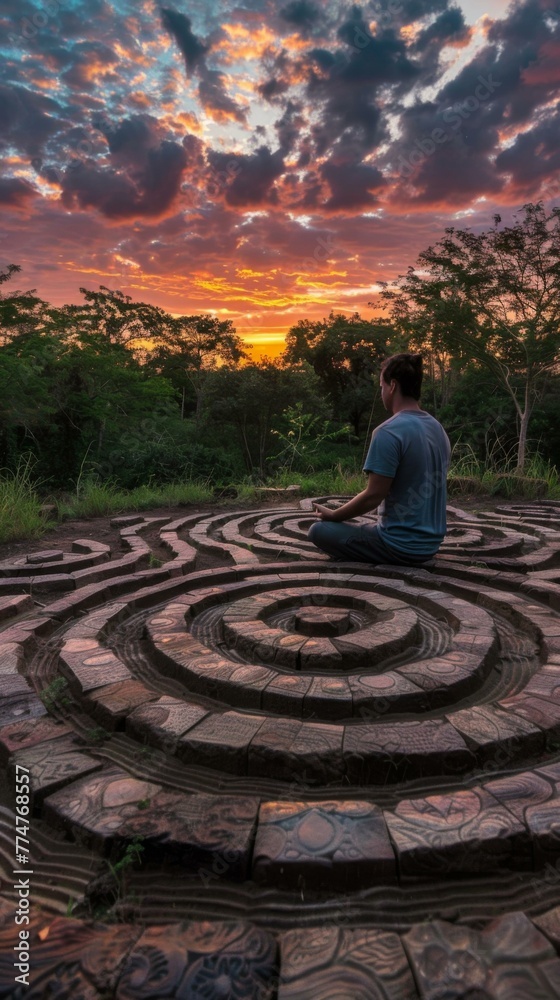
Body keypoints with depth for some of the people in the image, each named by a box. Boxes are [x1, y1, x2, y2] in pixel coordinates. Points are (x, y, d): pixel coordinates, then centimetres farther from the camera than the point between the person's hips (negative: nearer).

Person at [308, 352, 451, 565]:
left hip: (400, 547, -9)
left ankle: (388, 563, -1)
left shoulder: (388, 432, -20)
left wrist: (333, 515, -2)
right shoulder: (438, 429, 6)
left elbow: (373, 496, -19)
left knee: (319, 530, 4)